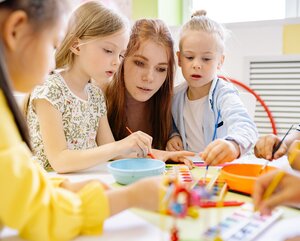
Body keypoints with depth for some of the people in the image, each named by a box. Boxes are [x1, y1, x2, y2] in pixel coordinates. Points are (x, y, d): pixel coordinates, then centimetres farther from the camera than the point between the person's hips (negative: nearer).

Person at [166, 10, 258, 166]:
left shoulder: (223, 95, -15)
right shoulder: (176, 95, 2)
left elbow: (245, 126, -33)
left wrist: (233, 145, -55)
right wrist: (172, 135, -3)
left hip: (223, 168, -4)